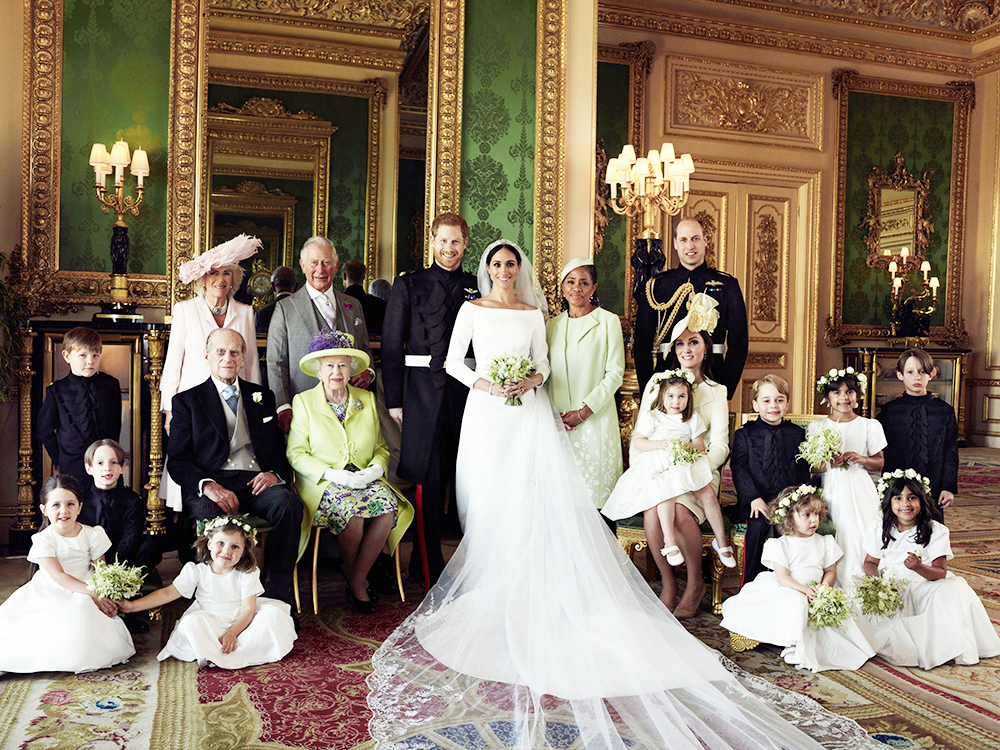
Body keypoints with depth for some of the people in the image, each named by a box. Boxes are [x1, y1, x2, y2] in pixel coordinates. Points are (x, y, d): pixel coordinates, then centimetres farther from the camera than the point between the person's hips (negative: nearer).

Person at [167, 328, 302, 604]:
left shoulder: (262, 397, 22)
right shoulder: (187, 400, 13)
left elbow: (280, 448, 20)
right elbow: (177, 460, 4)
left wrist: (275, 473, -5)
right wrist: (207, 485, -17)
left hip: (257, 483, 2)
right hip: (210, 486, -2)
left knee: (289, 504, -31)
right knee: (206, 512, -38)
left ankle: (279, 596, -25)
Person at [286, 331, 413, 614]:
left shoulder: (367, 399, 13)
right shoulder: (304, 401, 4)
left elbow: (381, 447, 16)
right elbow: (296, 453, -2)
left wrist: (377, 467, -8)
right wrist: (332, 474, -16)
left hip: (366, 480, 3)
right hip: (323, 484, -3)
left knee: (388, 506, -29)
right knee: (350, 510, -35)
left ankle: (357, 582, -13)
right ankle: (356, 577, -7)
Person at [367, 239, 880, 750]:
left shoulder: (532, 313, 13)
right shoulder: (472, 309, 9)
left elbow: (543, 363, 11)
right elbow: (453, 362, 6)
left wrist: (531, 381, -10)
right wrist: (484, 384, -10)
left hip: (529, 414, 1)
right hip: (487, 414, -1)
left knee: (535, 501, -6)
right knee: (490, 502, -1)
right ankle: (489, 588, 8)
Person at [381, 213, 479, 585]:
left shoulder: (476, 288, 13)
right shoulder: (408, 285, 6)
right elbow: (391, 347, 3)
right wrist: (394, 399, -3)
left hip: (467, 394, 3)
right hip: (422, 395, -2)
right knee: (428, 481, -2)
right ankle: (429, 570, 8)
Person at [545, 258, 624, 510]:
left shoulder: (608, 321, 0)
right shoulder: (553, 324, 13)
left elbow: (615, 373, -5)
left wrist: (584, 411, -11)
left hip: (595, 418, -3)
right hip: (557, 420, 3)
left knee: (593, 491, -3)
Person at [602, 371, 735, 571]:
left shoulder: (692, 419, 17)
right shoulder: (651, 417, 8)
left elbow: (701, 446, 13)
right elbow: (637, 441, 2)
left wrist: (690, 447, -10)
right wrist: (659, 444, -14)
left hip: (686, 465, 3)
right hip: (659, 467, -3)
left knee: (708, 494, -18)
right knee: (667, 492, -34)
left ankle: (721, 542, -3)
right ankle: (669, 543, -29)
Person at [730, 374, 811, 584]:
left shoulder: (797, 433, 14)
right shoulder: (744, 434, 7)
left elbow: (803, 470, 13)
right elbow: (739, 468, -2)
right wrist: (754, 497, -15)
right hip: (757, 499, -1)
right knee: (758, 526, -30)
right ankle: (749, 585, -18)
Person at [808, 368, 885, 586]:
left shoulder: (869, 426, 6)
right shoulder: (817, 427, 5)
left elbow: (879, 462, 8)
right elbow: (810, 467, 4)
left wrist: (861, 459, -11)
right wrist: (829, 464, -14)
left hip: (860, 494, 0)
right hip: (831, 491, 0)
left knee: (860, 540, -7)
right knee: (832, 541, -7)